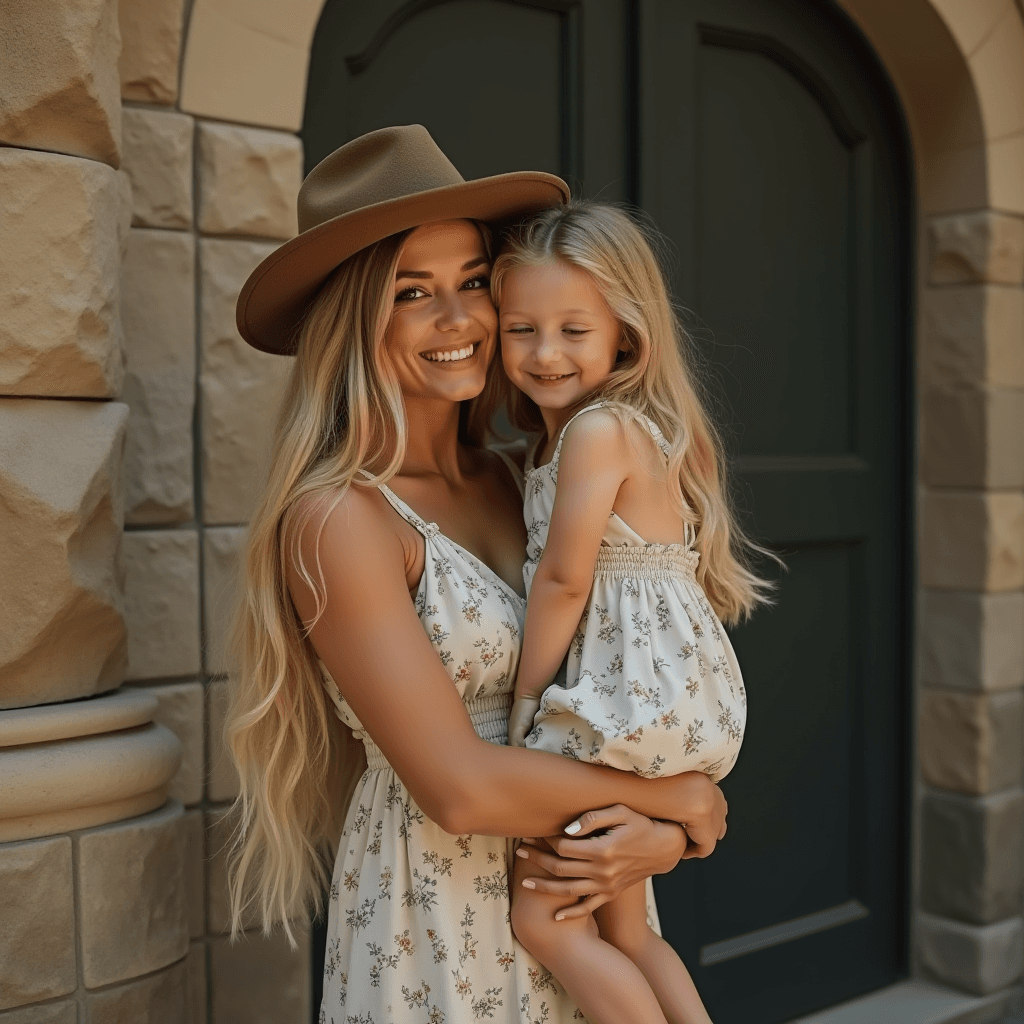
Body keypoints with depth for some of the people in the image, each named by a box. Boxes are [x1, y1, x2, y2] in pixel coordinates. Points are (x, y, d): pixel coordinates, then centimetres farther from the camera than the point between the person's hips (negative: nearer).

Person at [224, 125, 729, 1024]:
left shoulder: (515, 484, 2)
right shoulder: (339, 518, -18)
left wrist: (662, 834, -13)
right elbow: (459, 789, -22)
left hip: (574, 900, 6)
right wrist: (668, 797, -12)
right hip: (435, 926, -6)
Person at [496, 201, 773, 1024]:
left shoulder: (597, 428, -16)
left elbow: (563, 578, -16)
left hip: (630, 699, -10)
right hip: (667, 701, 10)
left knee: (542, 918, -2)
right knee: (623, 930, 17)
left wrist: (525, 704, -8)